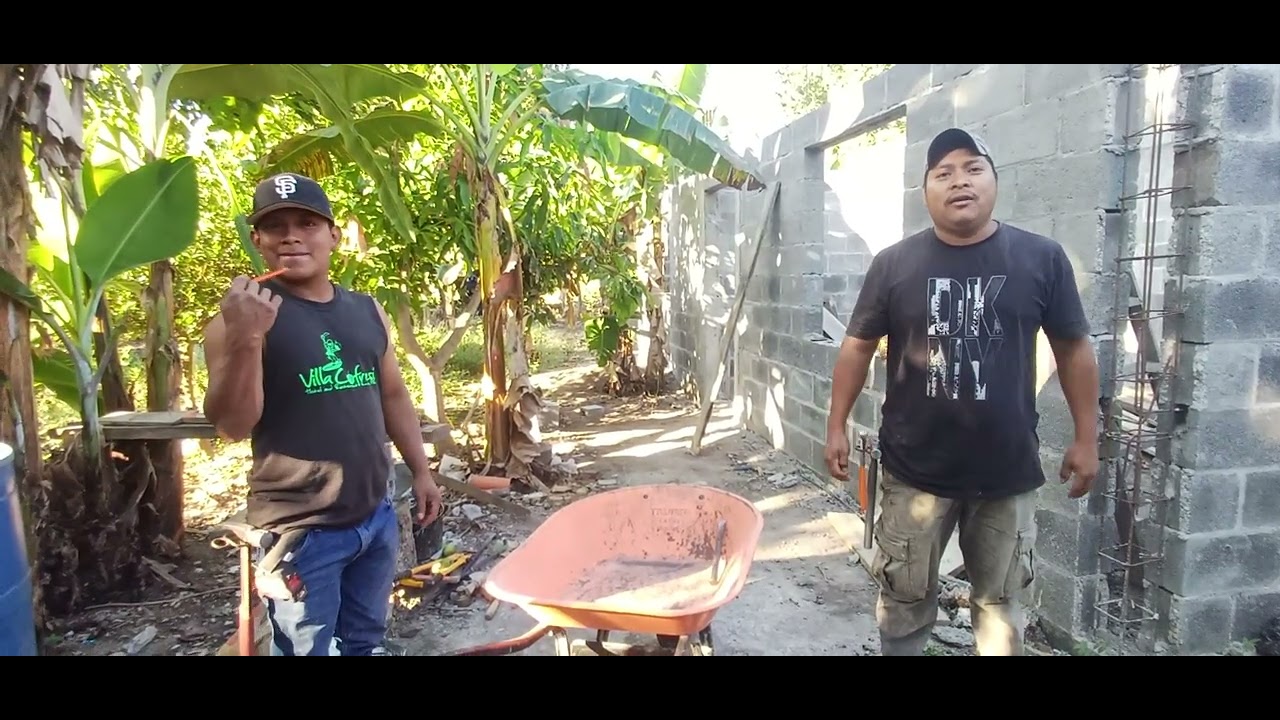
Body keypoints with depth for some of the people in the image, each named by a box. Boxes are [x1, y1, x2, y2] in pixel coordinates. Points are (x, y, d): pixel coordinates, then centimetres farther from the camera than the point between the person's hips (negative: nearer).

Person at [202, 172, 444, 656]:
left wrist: (421, 470, 14)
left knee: (368, 643, 20)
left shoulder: (367, 311, 7)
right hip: (300, 529, -5)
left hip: (376, 515, 5)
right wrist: (245, 339, -28)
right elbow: (232, 425, -16)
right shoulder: (242, 316, -9)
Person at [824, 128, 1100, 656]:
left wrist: (1086, 438, 5)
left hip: (1008, 472, 1)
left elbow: (1073, 348, 5)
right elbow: (858, 346, 3)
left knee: (1001, 600, 17)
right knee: (905, 596, 13)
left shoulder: (1041, 259, -3)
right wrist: (837, 426, 1)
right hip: (915, 469, 0)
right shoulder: (894, 263, -4)